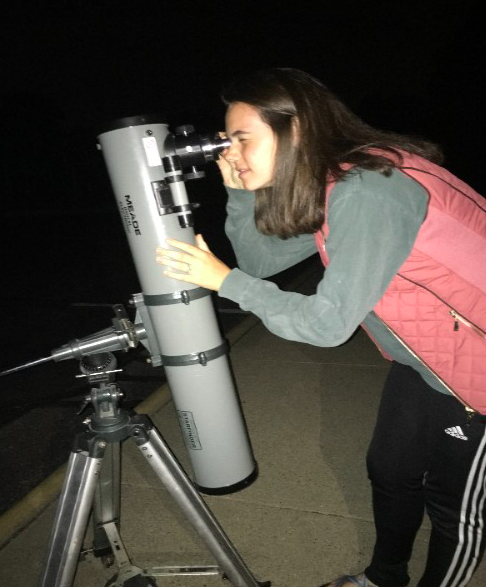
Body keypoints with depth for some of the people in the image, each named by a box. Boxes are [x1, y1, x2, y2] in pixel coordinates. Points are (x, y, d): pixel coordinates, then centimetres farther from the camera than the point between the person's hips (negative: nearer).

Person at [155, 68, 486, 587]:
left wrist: (222, 280, -24)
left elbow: (328, 323, -31)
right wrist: (240, 192, -11)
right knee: (389, 471, 19)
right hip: (423, 359, 8)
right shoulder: (323, 189, -4)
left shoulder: (367, 193, -31)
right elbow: (261, 260, 2)